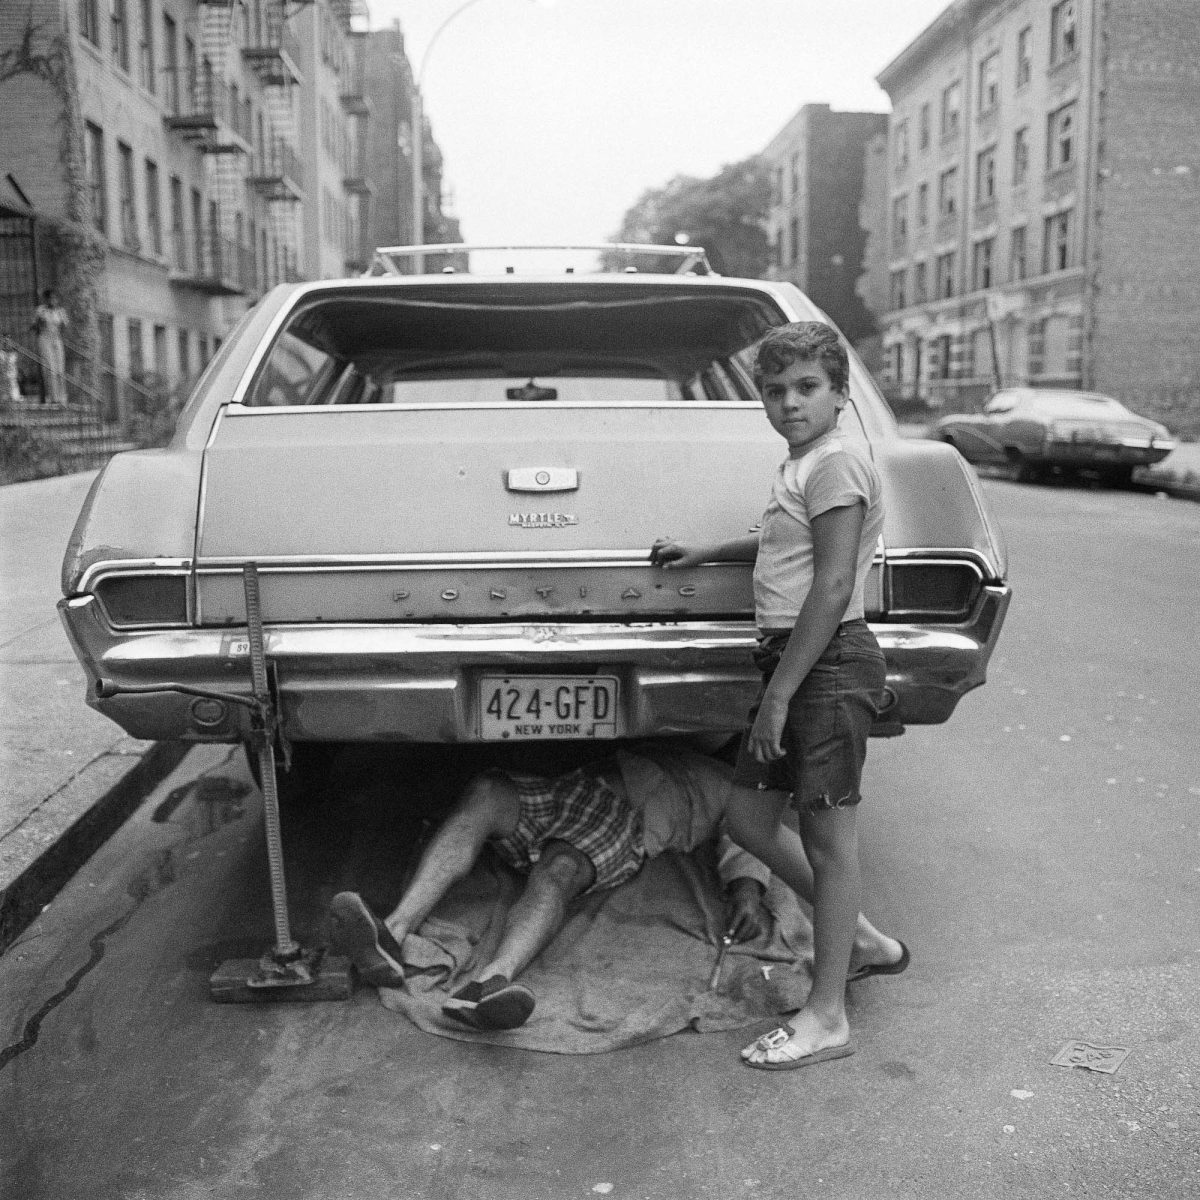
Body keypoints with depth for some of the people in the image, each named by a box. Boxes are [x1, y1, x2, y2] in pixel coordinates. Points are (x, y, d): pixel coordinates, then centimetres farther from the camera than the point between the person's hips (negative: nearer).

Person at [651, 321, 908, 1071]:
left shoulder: (836, 465, -13)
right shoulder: (800, 468, 16)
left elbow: (833, 586, -20)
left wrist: (778, 693, -20)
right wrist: (706, 553, 29)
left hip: (829, 664, -10)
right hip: (792, 662, 10)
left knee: (827, 835, -2)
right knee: (750, 820, 13)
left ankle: (827, 1015, 9)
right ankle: (861, 939, 28)